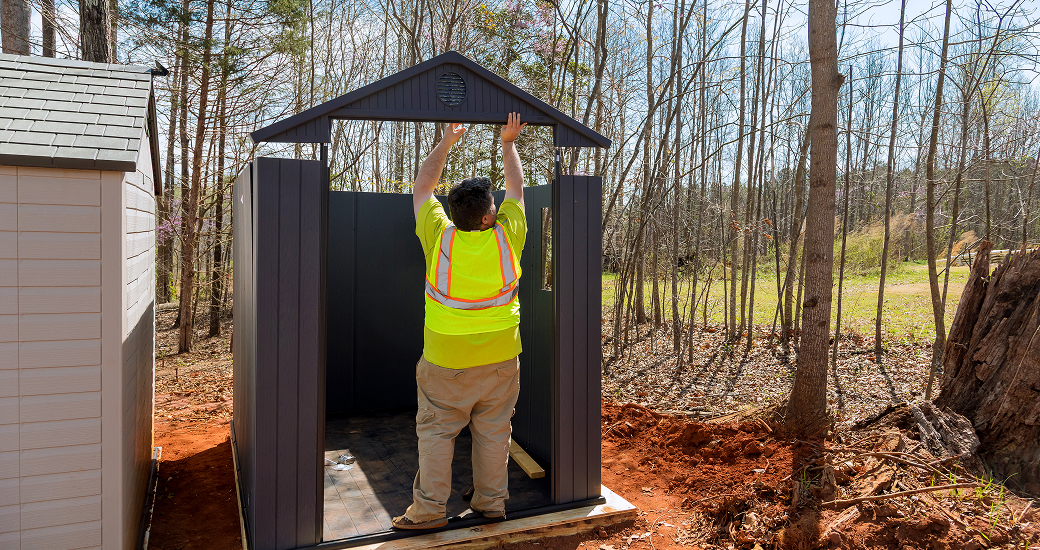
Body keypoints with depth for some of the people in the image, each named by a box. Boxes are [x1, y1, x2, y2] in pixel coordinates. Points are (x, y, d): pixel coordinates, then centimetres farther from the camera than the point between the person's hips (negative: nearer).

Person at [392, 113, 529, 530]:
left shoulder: (439, 237, -12)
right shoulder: (506, 237, -10)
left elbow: (422, 186, 4)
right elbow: (516, 188, 7)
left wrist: (447, 141, 14)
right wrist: (508, 143, 19)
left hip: (446, 360, -2)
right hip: (500, 357, 2)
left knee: (436, 432, 9)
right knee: (493, 432, 13)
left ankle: (429, 508, 13)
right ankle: (492, 501, 24)